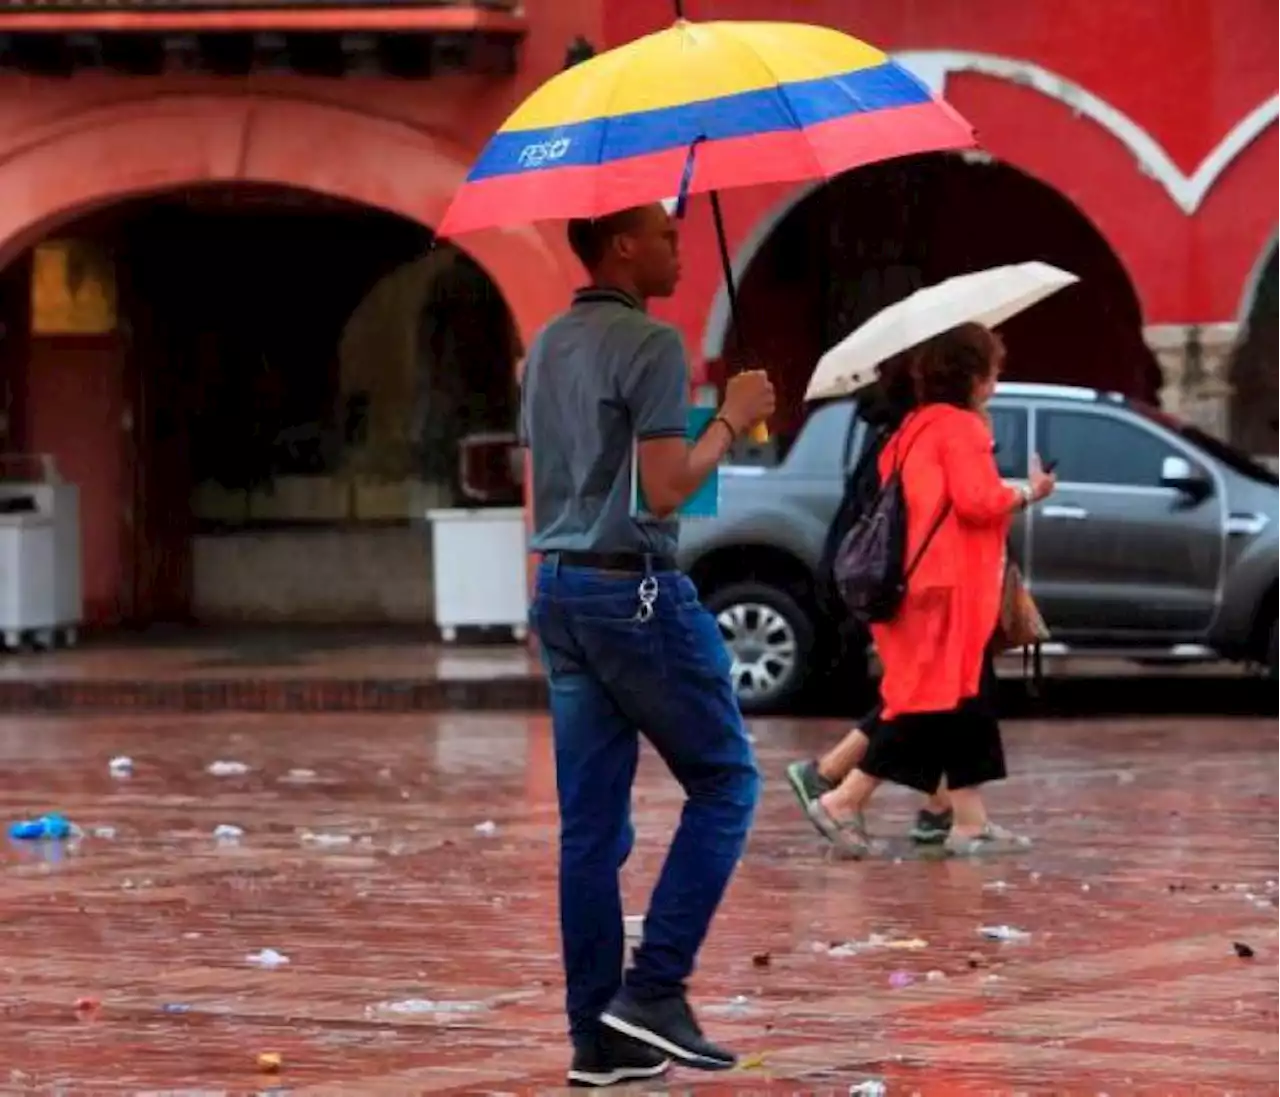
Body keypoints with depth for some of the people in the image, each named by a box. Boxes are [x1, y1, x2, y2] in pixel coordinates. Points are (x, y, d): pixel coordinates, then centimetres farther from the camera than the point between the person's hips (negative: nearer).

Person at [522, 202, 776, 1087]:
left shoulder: (547, 347, 15)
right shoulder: (650, 345, -12)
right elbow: (664, 489, -18)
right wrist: (731, 421, -4)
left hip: (560, 589, 8)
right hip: (636, 590, -8)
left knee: (592, 821, 7)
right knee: (725, 781, 4)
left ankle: (599, 1037, 6)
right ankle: (655, 988, -5)